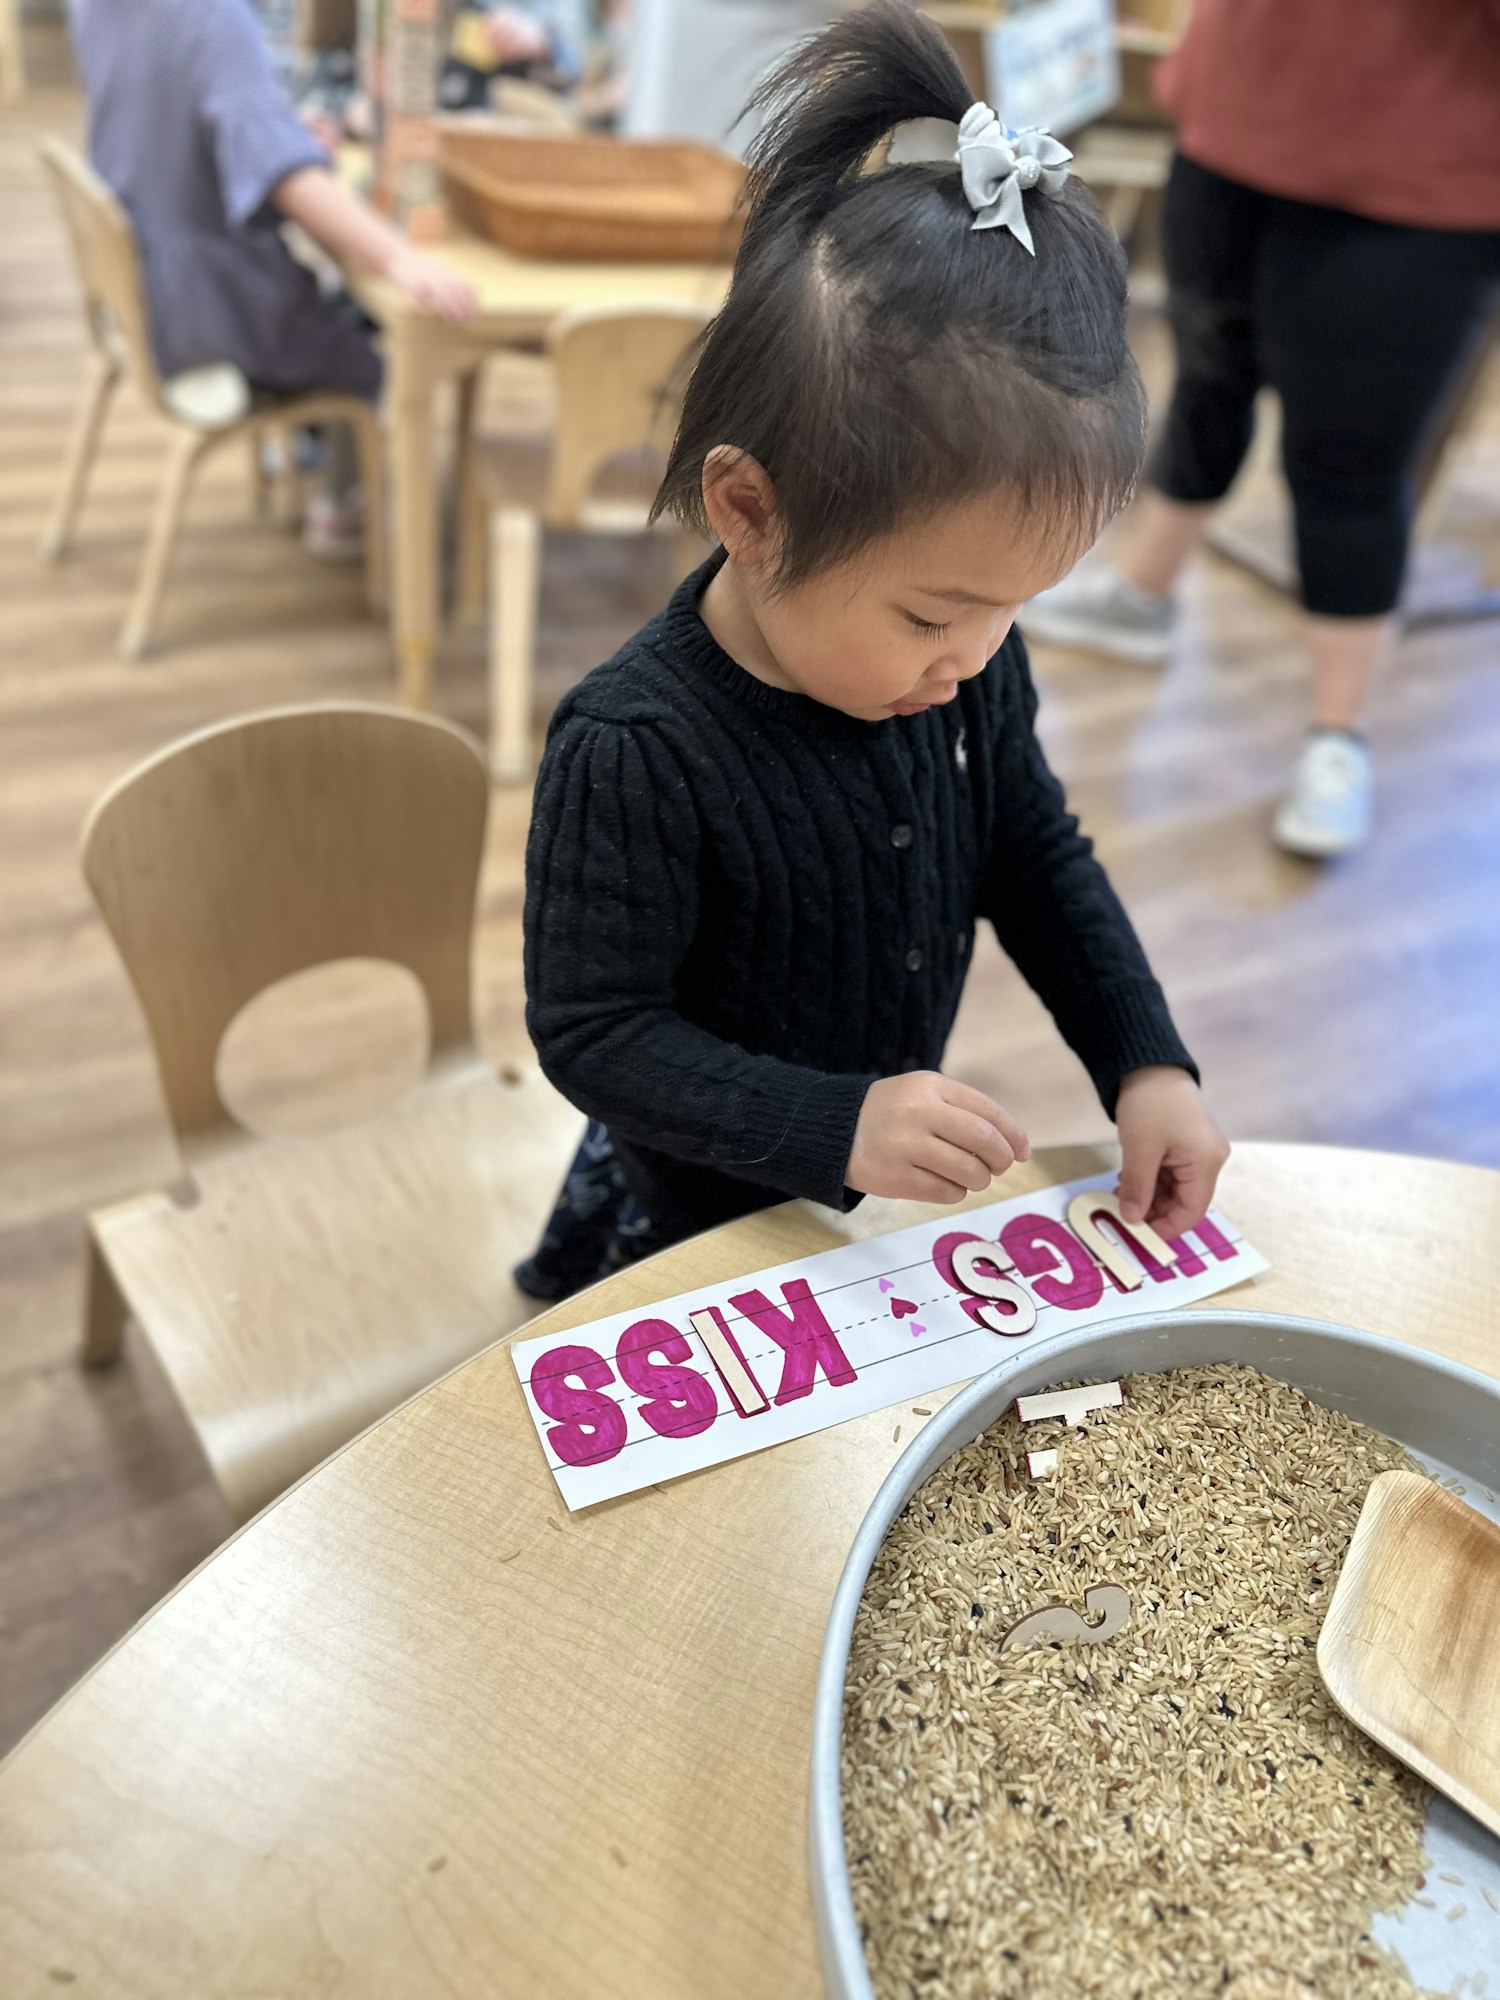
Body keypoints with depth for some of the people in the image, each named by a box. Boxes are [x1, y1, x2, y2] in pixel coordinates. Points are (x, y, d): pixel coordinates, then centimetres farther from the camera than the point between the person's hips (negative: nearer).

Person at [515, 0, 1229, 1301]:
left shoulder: (966, 660, -14)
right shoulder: (631, 752, -33)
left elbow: (1035, 853, 1)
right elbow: (590, 1030, -27)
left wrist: (1145, 1062, -7)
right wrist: (834, 1124, -36)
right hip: (704, 1219, -5)